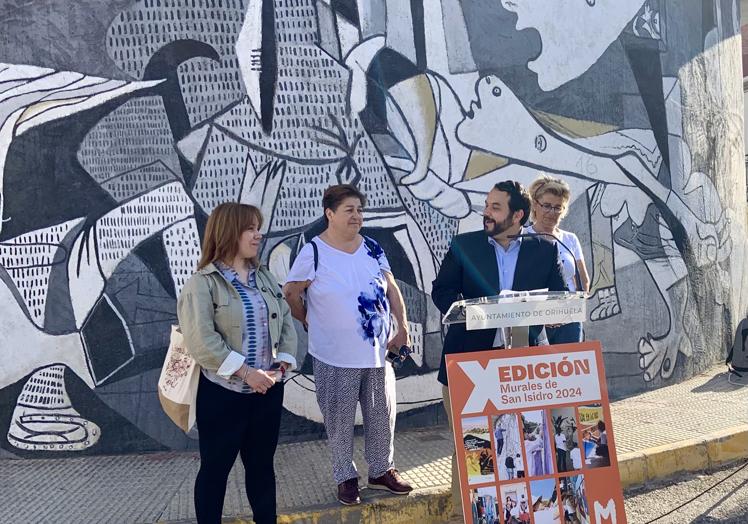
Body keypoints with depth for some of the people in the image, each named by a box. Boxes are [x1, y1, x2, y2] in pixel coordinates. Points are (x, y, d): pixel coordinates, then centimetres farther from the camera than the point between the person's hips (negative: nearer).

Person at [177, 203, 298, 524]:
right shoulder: (203, 283, -10)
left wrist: (283, 363, -7)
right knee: (215, 468, 7)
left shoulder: (264, 277, 9)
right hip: (223, 392, -5)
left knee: (262, 464, 16)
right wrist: (245, 371, -21)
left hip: (268, 389, 6)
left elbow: (286, 321, 9)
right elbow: (201, 340, -19)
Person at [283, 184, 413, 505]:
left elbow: (392, 288, 9)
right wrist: (309, 322, 6)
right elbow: (290, 293, -3)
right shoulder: (314, 253, -10)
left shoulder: (372, 248, 4)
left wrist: (403, 327, 2)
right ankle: (345, 477, 23)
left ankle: (382, 471, 29)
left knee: (382, 415, 12)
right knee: (340, 420, 6)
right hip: (335, 357, -4)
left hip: (378, 351, 4)